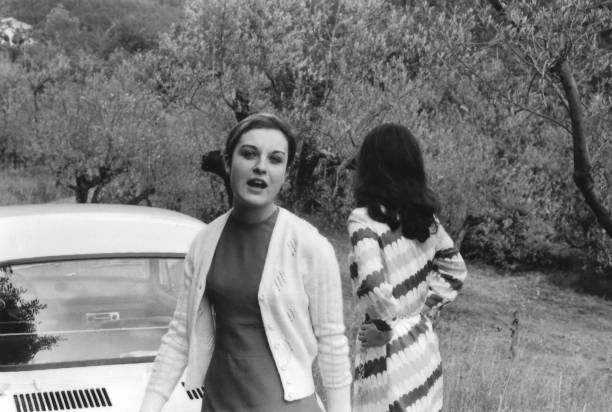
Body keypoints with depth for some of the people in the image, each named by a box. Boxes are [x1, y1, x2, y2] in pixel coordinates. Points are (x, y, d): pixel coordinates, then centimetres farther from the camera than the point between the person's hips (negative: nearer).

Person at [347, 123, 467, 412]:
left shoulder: (365, 219, -16)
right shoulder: (424, 215, 4)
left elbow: (373, 287, -28)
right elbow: (454, 270, 14)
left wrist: (384, 326, -12)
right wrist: (425, 309, 10)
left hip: (390, 351, -7)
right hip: (422, 343, 7)